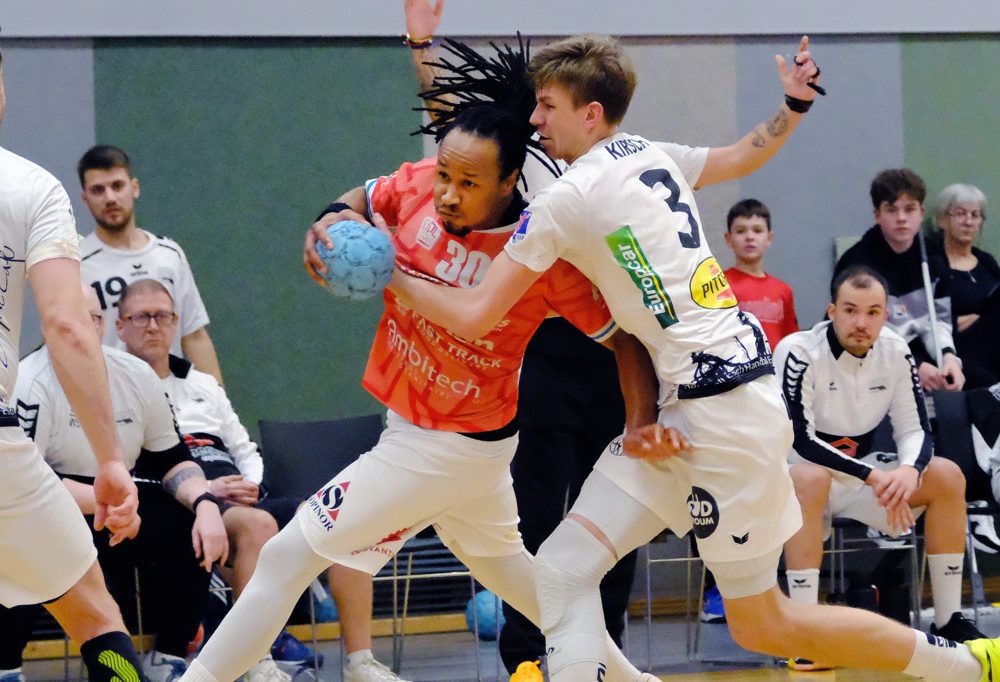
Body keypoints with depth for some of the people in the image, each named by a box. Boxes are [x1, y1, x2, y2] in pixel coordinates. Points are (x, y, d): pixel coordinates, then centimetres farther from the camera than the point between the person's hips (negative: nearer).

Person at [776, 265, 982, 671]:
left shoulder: (895, 353, -5)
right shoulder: (799, 353, -21)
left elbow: (915, 430, -2)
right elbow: (801, 441, -26)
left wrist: (909, 470, -27)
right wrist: (873, 476, -33)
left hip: (861, 477, 6)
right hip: (792, 473, -6)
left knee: (947, 477, -11)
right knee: (809, 480, -39)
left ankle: (949, 621, -4)